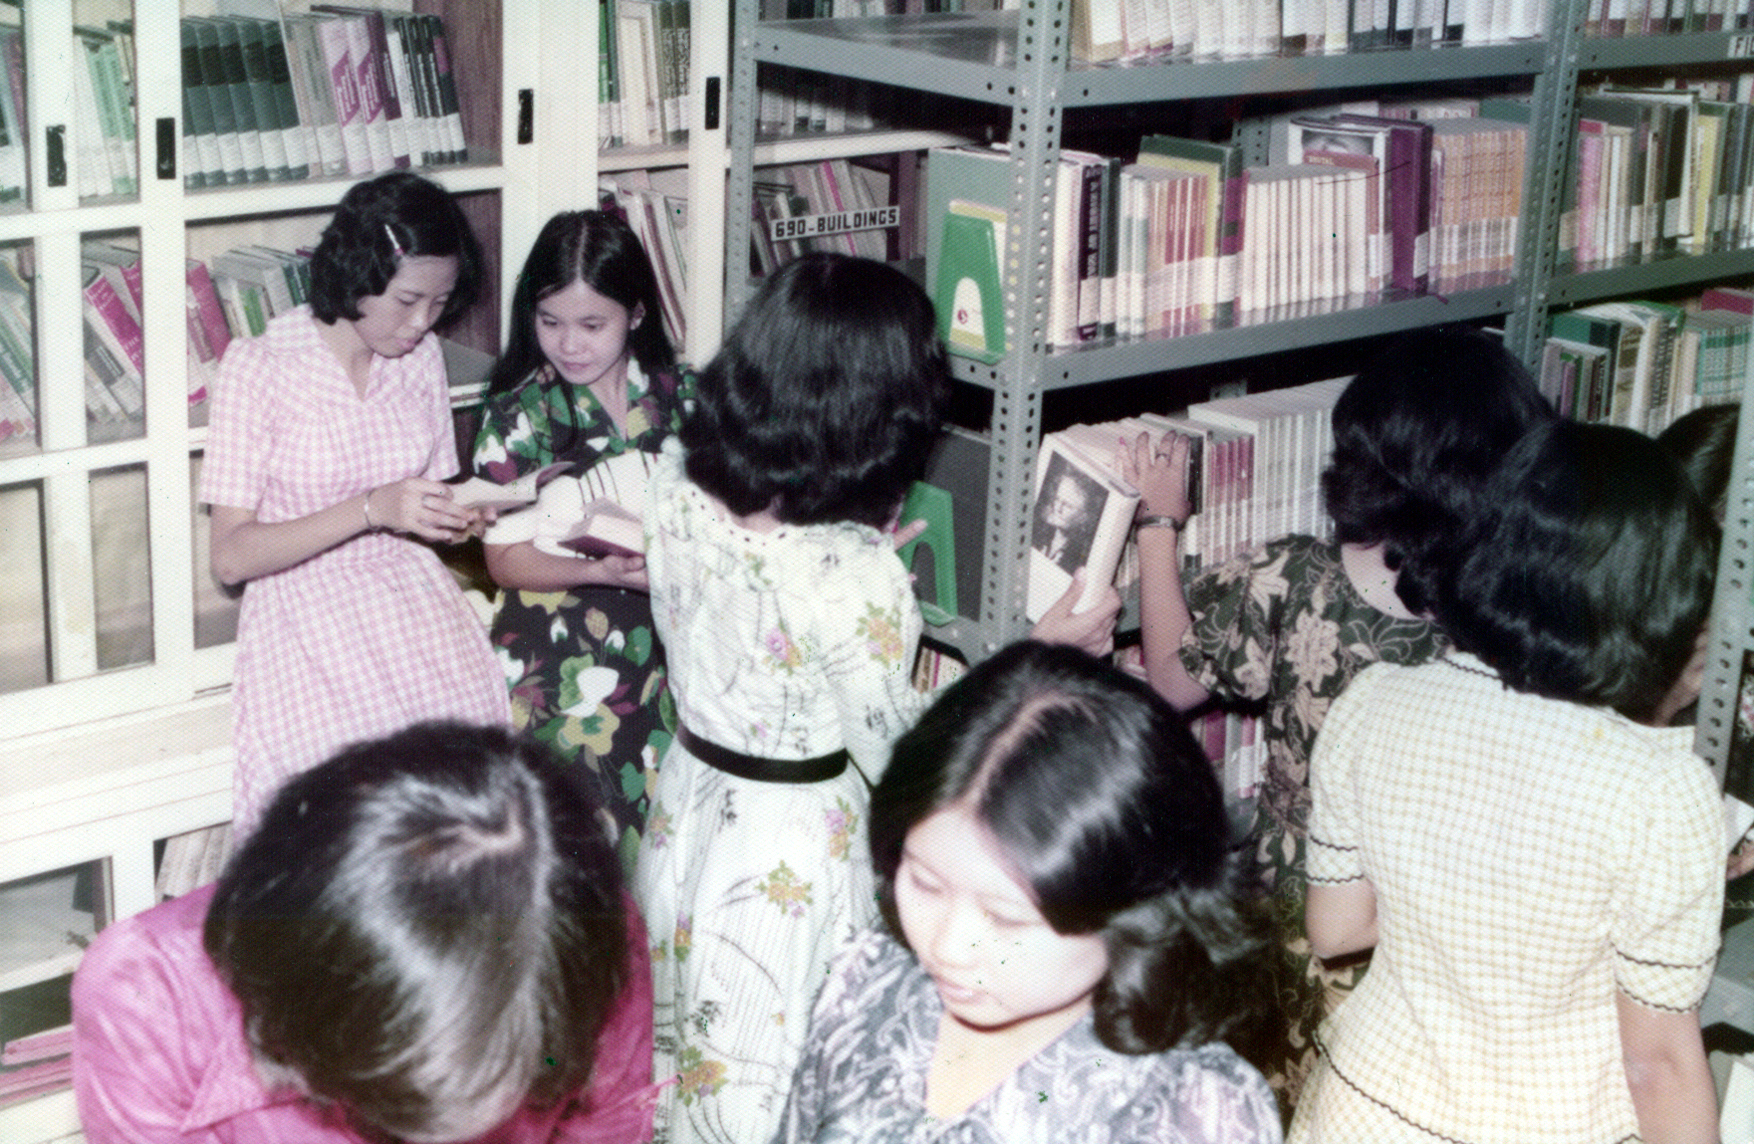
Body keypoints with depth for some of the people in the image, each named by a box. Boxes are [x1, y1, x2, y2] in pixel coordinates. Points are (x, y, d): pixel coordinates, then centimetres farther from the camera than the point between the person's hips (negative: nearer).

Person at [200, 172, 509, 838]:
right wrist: (371, 509, -20)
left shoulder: (421, 357, 8)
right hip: (303, 605, -4)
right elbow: (231, 556, -11)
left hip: (409, 587, 4)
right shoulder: (258, 367, -7)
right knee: (329, 762, -26)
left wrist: (454, 520, -4)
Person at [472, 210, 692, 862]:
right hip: (561, 655, -2)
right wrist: (604, 571, -21)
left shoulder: (677, 393, 4)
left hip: (668, 639, 3)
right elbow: (505, 557, -5)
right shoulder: (517, 413, -4)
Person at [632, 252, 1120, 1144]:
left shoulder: (676, 481, -11)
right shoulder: (851, 575, -30)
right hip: (792, 858, -6)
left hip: (686, 808, 6)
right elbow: (902, 756, -16)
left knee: (677, 1069, 26)